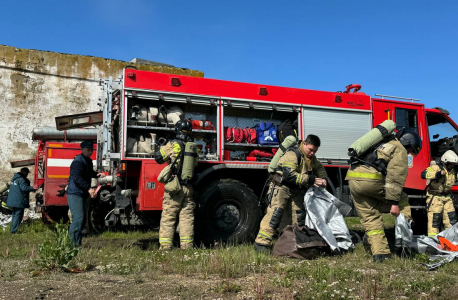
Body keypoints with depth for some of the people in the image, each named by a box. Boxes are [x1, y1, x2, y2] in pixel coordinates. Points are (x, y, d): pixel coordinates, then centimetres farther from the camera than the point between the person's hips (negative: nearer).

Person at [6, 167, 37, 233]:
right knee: (18, 215, -3)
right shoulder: (21, 179, -15)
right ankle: (14, 230, -4)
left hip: (12, 200, 10)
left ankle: (12, 229, 24)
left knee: (15, 214, 19)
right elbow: (24, 188, -26)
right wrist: (33, 188, -19)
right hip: (19, 201, -10)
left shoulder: (14, 178, 16)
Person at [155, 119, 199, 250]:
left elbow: (158, 157, 3)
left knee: (168, 218, 3)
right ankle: (187, 246, 10)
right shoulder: (194, 147, 7)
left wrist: (164, 147, 23)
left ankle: (165, 246, 4)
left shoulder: (173, 145, -5)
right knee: (187, 218, 9)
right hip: (188, 188, 4)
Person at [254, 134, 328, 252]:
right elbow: (290, 175, -29)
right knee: (275, 212, -18)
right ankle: (261, 242, -17)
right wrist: (311, 180, -30)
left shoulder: (311, 158, 10)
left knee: (300, 215, 7)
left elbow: (320, 168, 22)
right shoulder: (292, 155, -20)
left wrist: (323, 179, -1)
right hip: (282, 186, -8)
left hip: (297, 190, 8)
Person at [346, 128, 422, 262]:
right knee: (401, 199, 16)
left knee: (370, 218, 11)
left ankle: (379, 253, 10)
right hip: (370, 180, -8)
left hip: (353, 180, 8)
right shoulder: (400, 150, 7)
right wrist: (394, 203, -10)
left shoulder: (383, 145, 35)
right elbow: (396, 177, -7)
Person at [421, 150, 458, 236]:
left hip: (447, 197, 7)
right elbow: (423, 174, -32)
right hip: (434, 198, -7)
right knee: (434, 220, -4)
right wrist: (438, 173, -40)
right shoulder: (435, 167, -15)